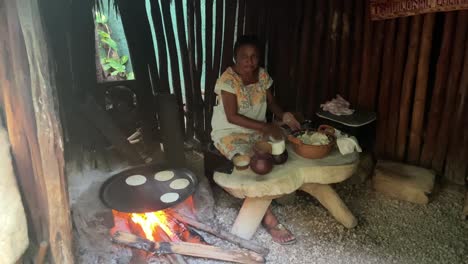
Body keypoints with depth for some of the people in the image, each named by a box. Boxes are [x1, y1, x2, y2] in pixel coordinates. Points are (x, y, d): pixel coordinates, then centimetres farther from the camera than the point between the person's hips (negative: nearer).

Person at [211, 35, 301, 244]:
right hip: (230, 133, -6)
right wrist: (264, 127, -27)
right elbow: (232, 117, -23)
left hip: (257, 130, 6)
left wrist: (284, 116, -15)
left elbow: (271, 102, 7)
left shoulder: (262, 75, 2)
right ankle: (268, 218, -15)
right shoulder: (228, 79, -17)